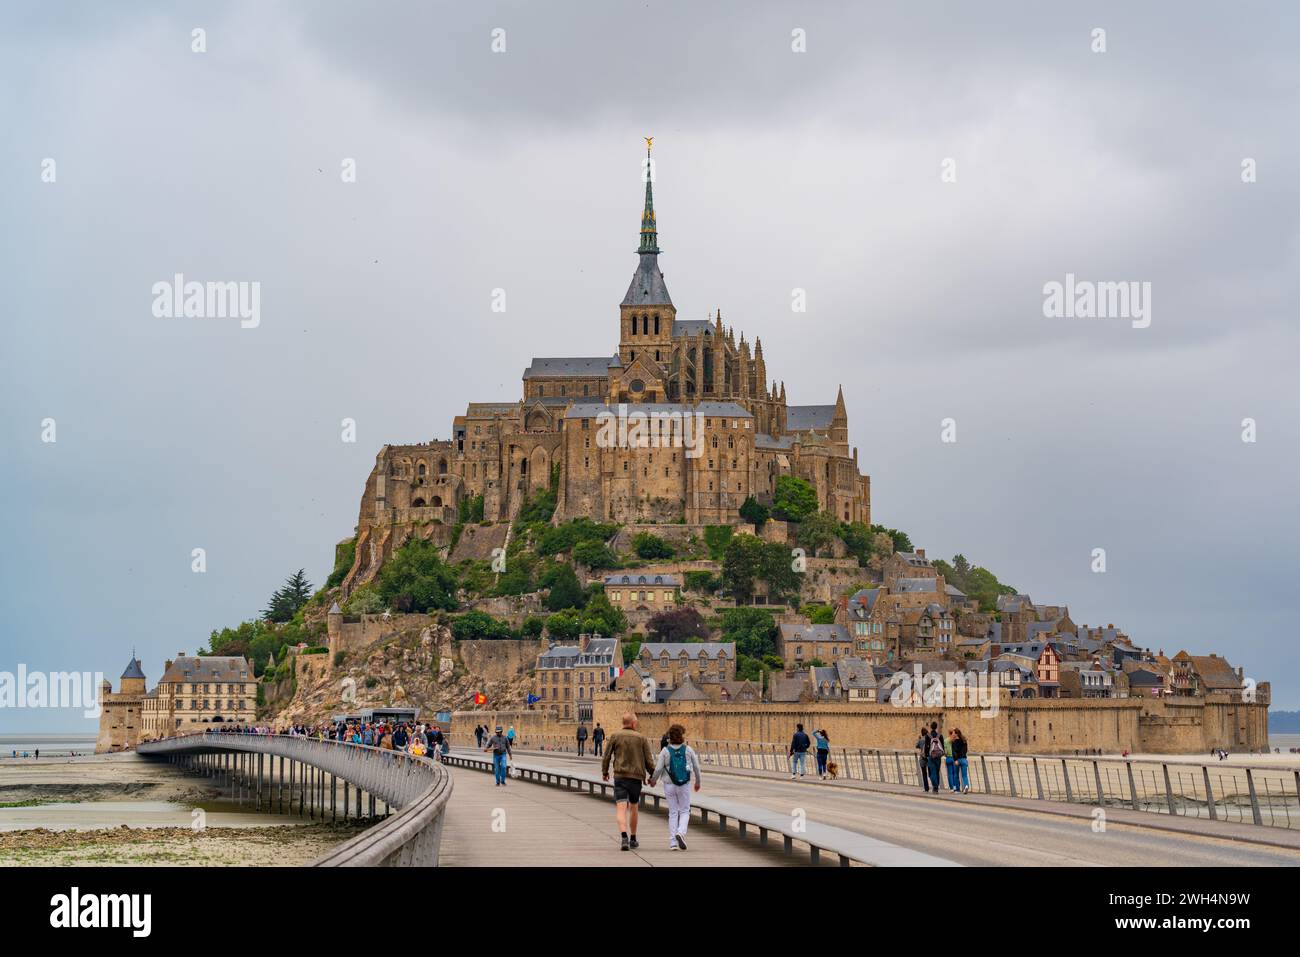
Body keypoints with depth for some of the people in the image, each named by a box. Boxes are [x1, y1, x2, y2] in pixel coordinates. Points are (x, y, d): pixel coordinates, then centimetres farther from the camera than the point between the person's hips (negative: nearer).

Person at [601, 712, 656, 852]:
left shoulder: (615, 736, 0)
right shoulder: (641, 738, 0)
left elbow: (606, 757, 2)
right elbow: (649, 760, 1)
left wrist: (604, 772, 18)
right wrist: (652, 775, 15)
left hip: (620, 776, -1)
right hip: (636, 777, 1)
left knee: (621, 808, -7)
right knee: (633, 808, 18)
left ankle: (624, 837, -28)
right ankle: (633, 839, 28)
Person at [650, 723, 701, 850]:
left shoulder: (665, 751, -6)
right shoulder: (688, 750, -3)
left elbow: (658, 768, -9)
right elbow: (696, 767, 4)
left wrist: (653, 780, 11)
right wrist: (697, 782, 20)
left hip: (669, 785, 1)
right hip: (684, 785, -1)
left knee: (673, 813, 10)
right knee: (685, 811, 11)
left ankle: (673, 842, 7)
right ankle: (681, 832, -16)